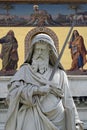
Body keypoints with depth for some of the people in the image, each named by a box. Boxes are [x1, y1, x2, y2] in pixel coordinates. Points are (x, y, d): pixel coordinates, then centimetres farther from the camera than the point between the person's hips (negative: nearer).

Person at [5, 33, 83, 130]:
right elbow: (13, 90, -4)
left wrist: (75, 122, 1)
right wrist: (39, 90, -12)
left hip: (56, 120, 1)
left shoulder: (59, 74, 12)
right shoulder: (25, 70, 11)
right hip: (33, 120, -1)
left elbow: (67, 100, 10)